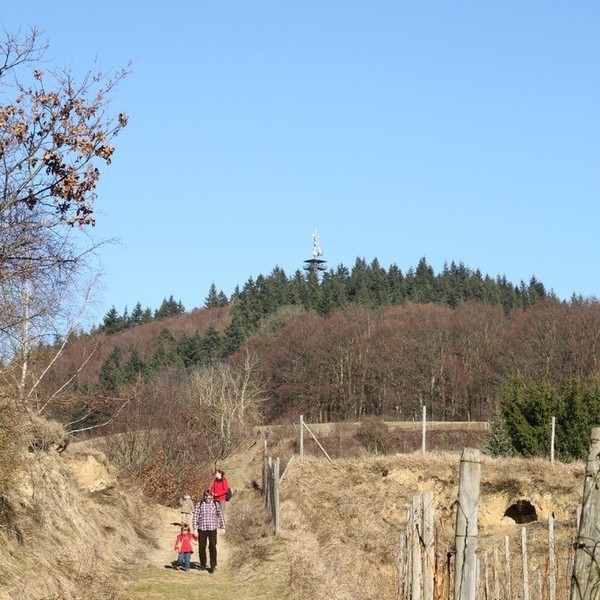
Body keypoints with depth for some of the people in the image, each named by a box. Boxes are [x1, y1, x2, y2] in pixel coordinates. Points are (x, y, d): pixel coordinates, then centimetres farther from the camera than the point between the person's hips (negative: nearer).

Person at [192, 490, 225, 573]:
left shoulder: (216, 504, 6)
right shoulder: (199, 505, 4)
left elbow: (220, 516, 10)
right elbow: (195, 516, 3)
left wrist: (222, 527, 7)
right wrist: (195, 528, -3)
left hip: (212, 528, -1)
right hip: (202, 529, 1)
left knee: (212, 546, -8)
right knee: (202, 547, 6)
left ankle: (213, 565, -3)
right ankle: (203, 564, 21)